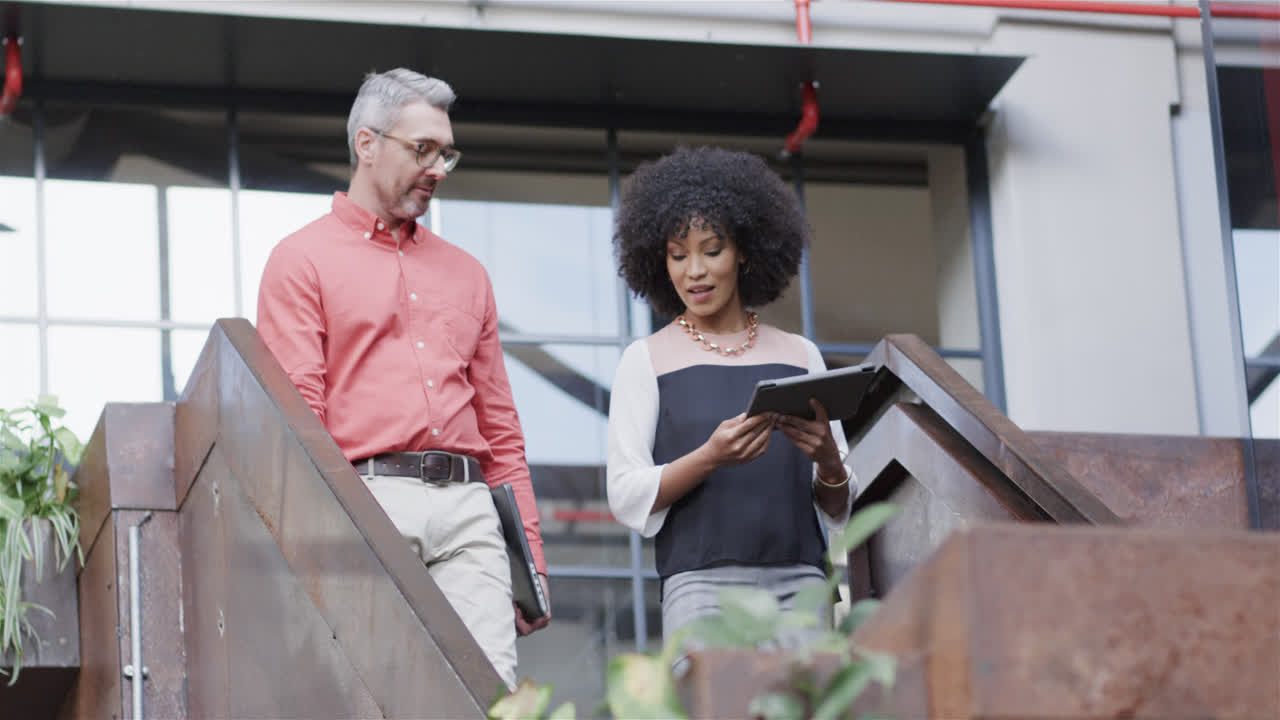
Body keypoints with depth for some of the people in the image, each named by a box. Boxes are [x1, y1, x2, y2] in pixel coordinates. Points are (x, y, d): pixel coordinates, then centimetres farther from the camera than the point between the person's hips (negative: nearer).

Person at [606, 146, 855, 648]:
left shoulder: (800, 356, 13)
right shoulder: (648, 359, 8)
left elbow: (838, 510, 15)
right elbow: (625, 497, 0)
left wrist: (828, 461, -7)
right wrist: (709, 458, -15)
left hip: (799, 582, 2)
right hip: (703, 586, -2)